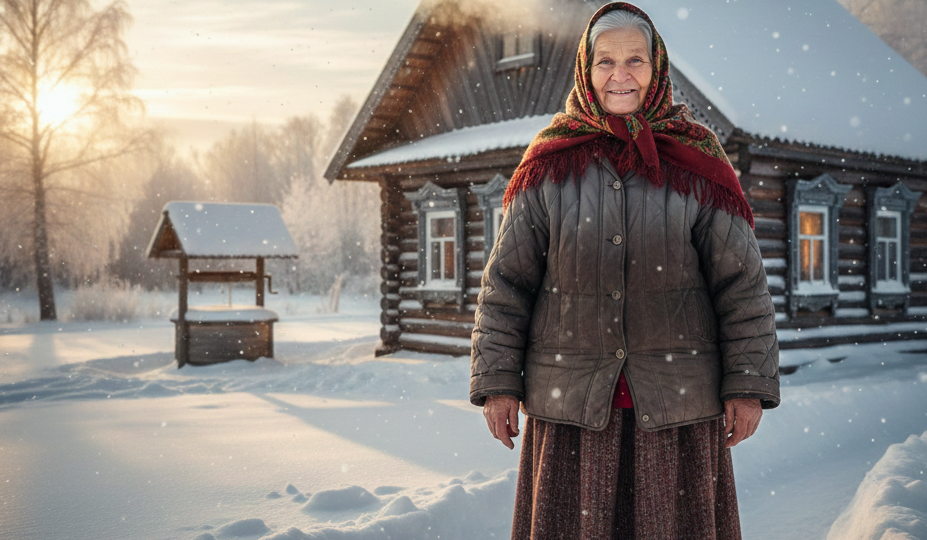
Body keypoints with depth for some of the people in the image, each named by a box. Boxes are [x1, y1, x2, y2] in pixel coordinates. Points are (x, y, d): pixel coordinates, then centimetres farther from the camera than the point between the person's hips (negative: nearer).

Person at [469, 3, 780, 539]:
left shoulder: (697, 163, 1)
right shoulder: (550, 164, 1)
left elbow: (743, 282, 2)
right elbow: (506, 281, 3)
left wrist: (748, 386, -1)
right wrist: (498, 382, 0)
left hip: (677, 403, 0)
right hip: (571, 397, 0)